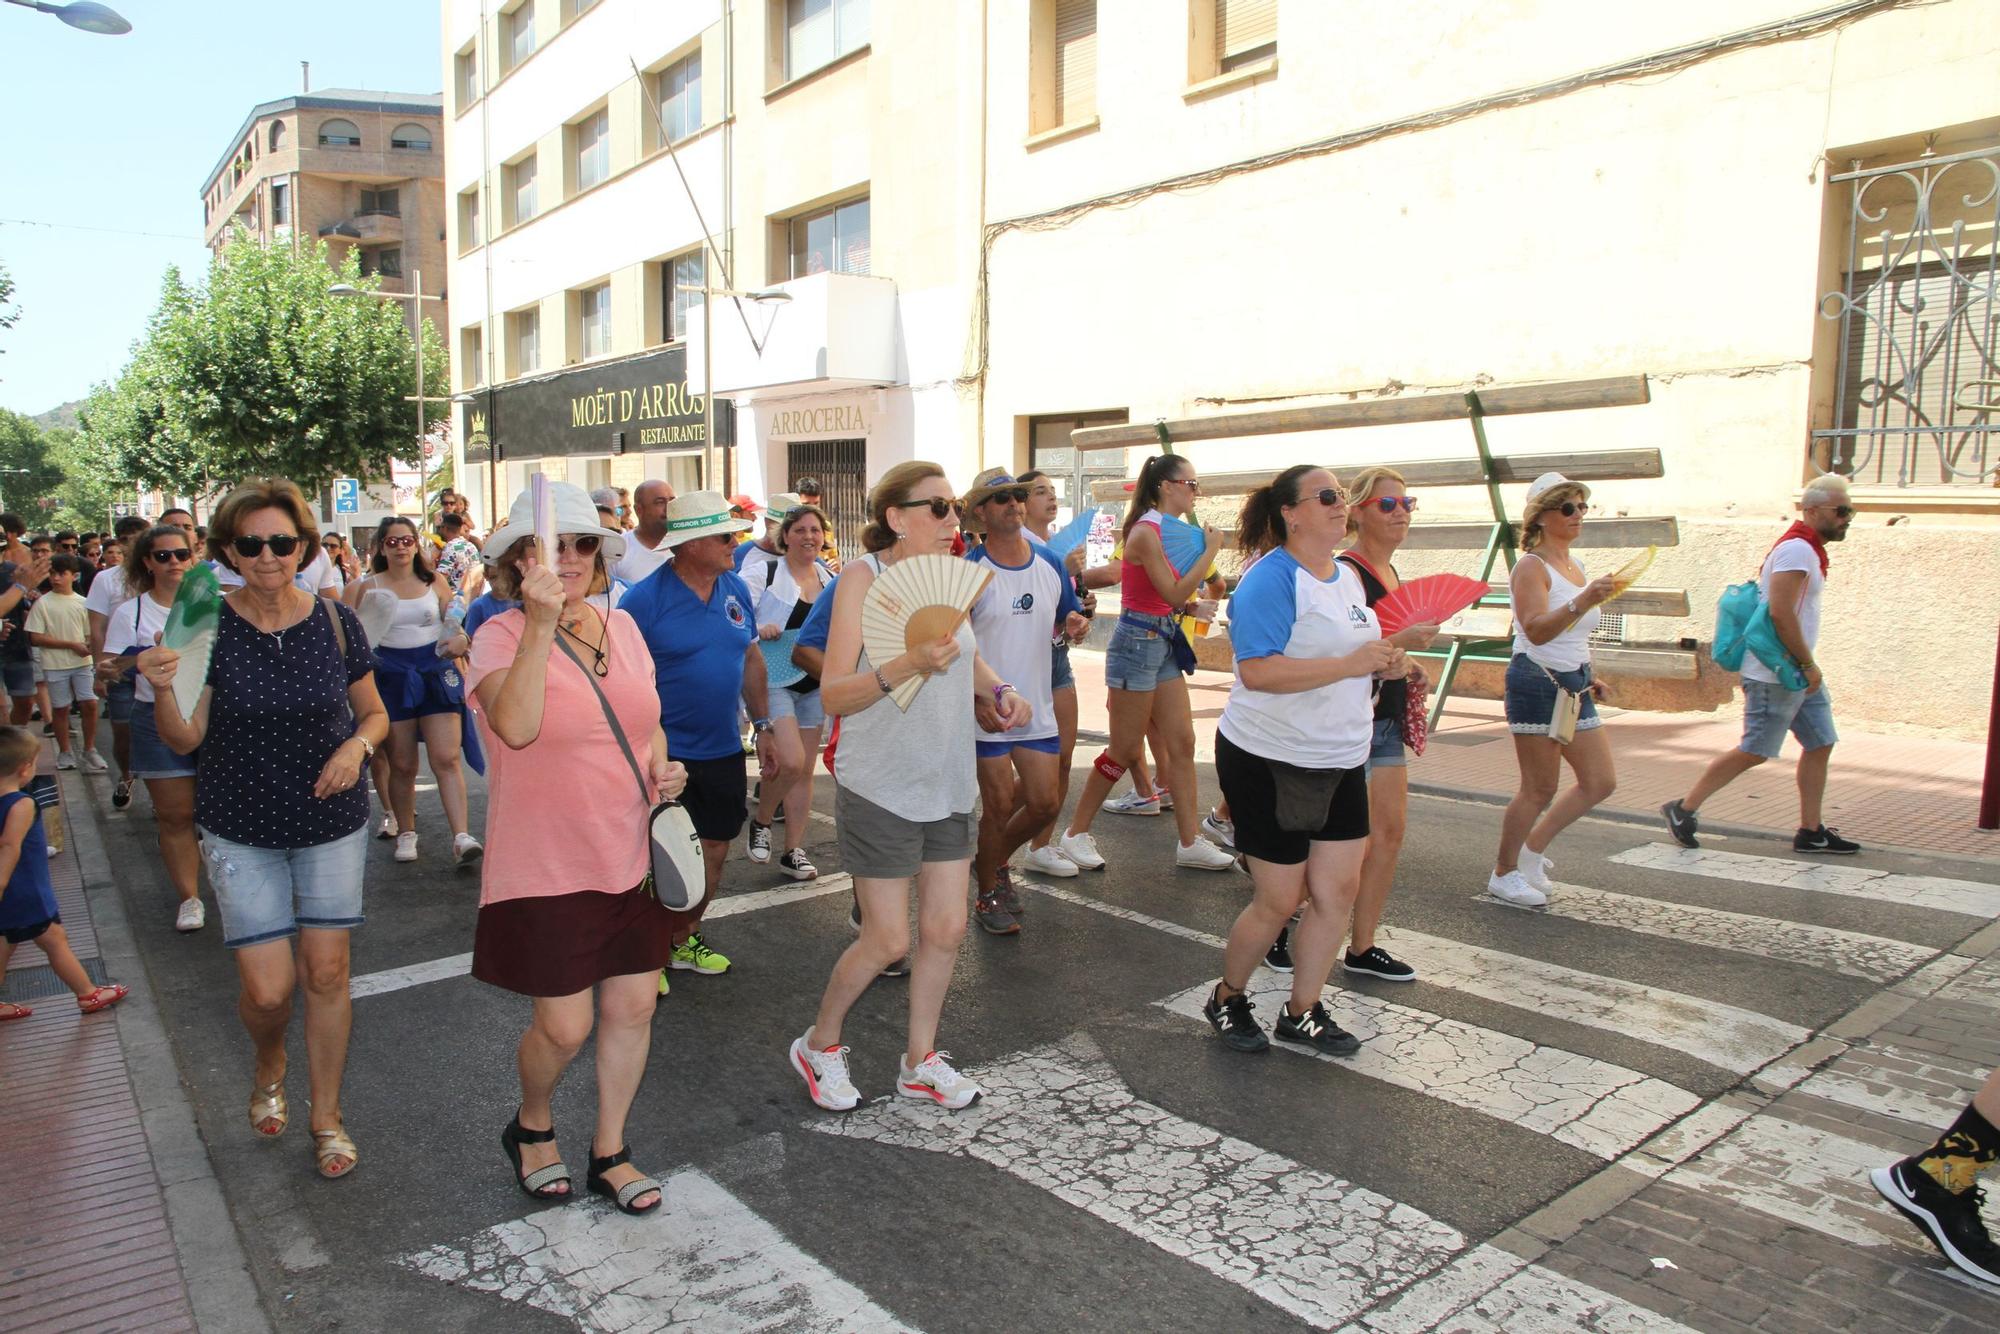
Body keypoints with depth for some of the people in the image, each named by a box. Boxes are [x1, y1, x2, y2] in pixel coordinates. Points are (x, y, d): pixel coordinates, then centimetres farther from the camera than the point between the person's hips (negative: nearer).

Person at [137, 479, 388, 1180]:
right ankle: (269, 1065, 35)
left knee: (326, 972, 6)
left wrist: (357, 745, -14)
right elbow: (185, 739, -9)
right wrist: (162, 690, -27)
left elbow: (375, 714, 6)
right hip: (243, 831, -1)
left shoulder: (335, 622, -5)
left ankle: (326, 1116, 26)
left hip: (331, 821, 1)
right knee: (267, 989, -2)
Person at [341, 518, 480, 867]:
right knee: (401, 765, 6)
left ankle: (461, 837, -14)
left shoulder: (435, 582, 7)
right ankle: (406, 833, 22)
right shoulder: (368, 587, 4)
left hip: (436, 671, 0)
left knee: (447, 759, -9)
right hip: (392, 676, 0)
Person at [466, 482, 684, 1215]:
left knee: (633, 1008, 10)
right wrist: (541, 624, -33)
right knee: (564, 1026, 2)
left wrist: (663, 768, 0)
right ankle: (531, 1126, 35)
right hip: (546, 869, -5)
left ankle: (610, 1152, 31)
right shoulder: (501, 636, -10)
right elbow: (516, 726, -30)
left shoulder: (622, 627, 6)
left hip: (633, 856, 5)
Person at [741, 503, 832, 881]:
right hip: (773, 679, -6)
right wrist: (757, 630, -27)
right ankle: (761, 821, 9)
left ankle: (793, 851, 19)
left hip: (813, 684, 6)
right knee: (790, 760, -20)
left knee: (805, 769, 8)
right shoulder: (763, 573, -6)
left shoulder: (832, 580, 10)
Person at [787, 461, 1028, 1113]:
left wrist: (999, 692, 3)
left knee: (946, 929, 10)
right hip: (881, 787, -6)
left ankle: (920, 1062, 29)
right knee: (888, 941, 1)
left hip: (947, 785, 6)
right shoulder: (862, 578, -13)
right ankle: (818, 1045, 27)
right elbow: (832, 694, -18)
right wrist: (906, 665, -33)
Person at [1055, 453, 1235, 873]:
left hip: (1164, 643, 9)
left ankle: (1190, 842, 16)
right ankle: (1076, 834, 13)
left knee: (1182, 743, 8)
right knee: (1125, 751, -1)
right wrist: (1209, 551, -13)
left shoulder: (1168, 530, 11)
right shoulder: (1146, 532, -16)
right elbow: (1174, 594, -19)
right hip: (1138, 641, -9)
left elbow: (1177, 591, 11)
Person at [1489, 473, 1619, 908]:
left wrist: (1587, 678, 16)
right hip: (1537, 682, -8)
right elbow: (1536, 630, -29)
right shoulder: (1531, 566, -12)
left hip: (1573, 684, 9)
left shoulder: (1575, 565, 14)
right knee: (1540, 789, -2)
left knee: (1601, 782, 9)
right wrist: (1582, 602, -41)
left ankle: (1532, 849, 22)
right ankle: (1503, 873, 15)